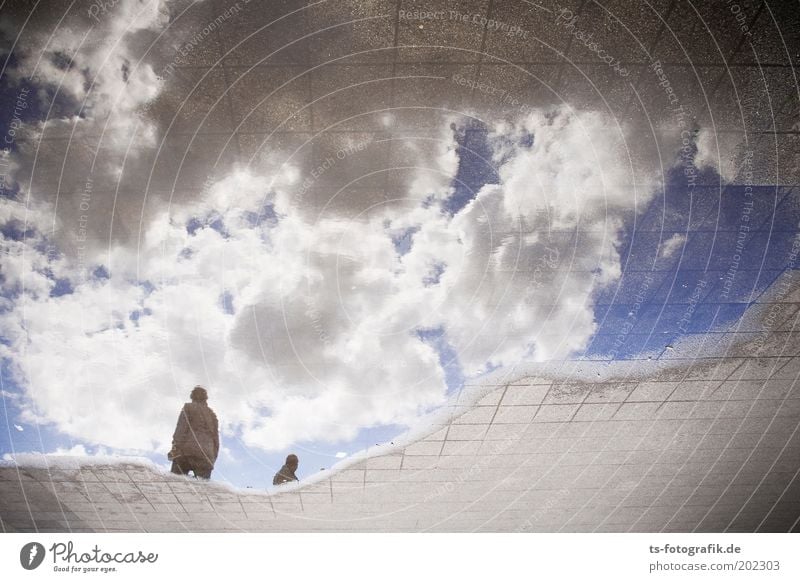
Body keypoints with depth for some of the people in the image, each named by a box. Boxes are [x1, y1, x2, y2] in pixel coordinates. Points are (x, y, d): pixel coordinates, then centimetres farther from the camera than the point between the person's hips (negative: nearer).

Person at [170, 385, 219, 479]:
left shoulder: (188, 408, 10)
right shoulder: (212, 414, 24)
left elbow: (181, 429, -4)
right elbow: (216, 437, 22)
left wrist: (175, 448, -8)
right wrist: (213, 458, 25)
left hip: (187, 451, -4)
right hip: (206, 456, 4)